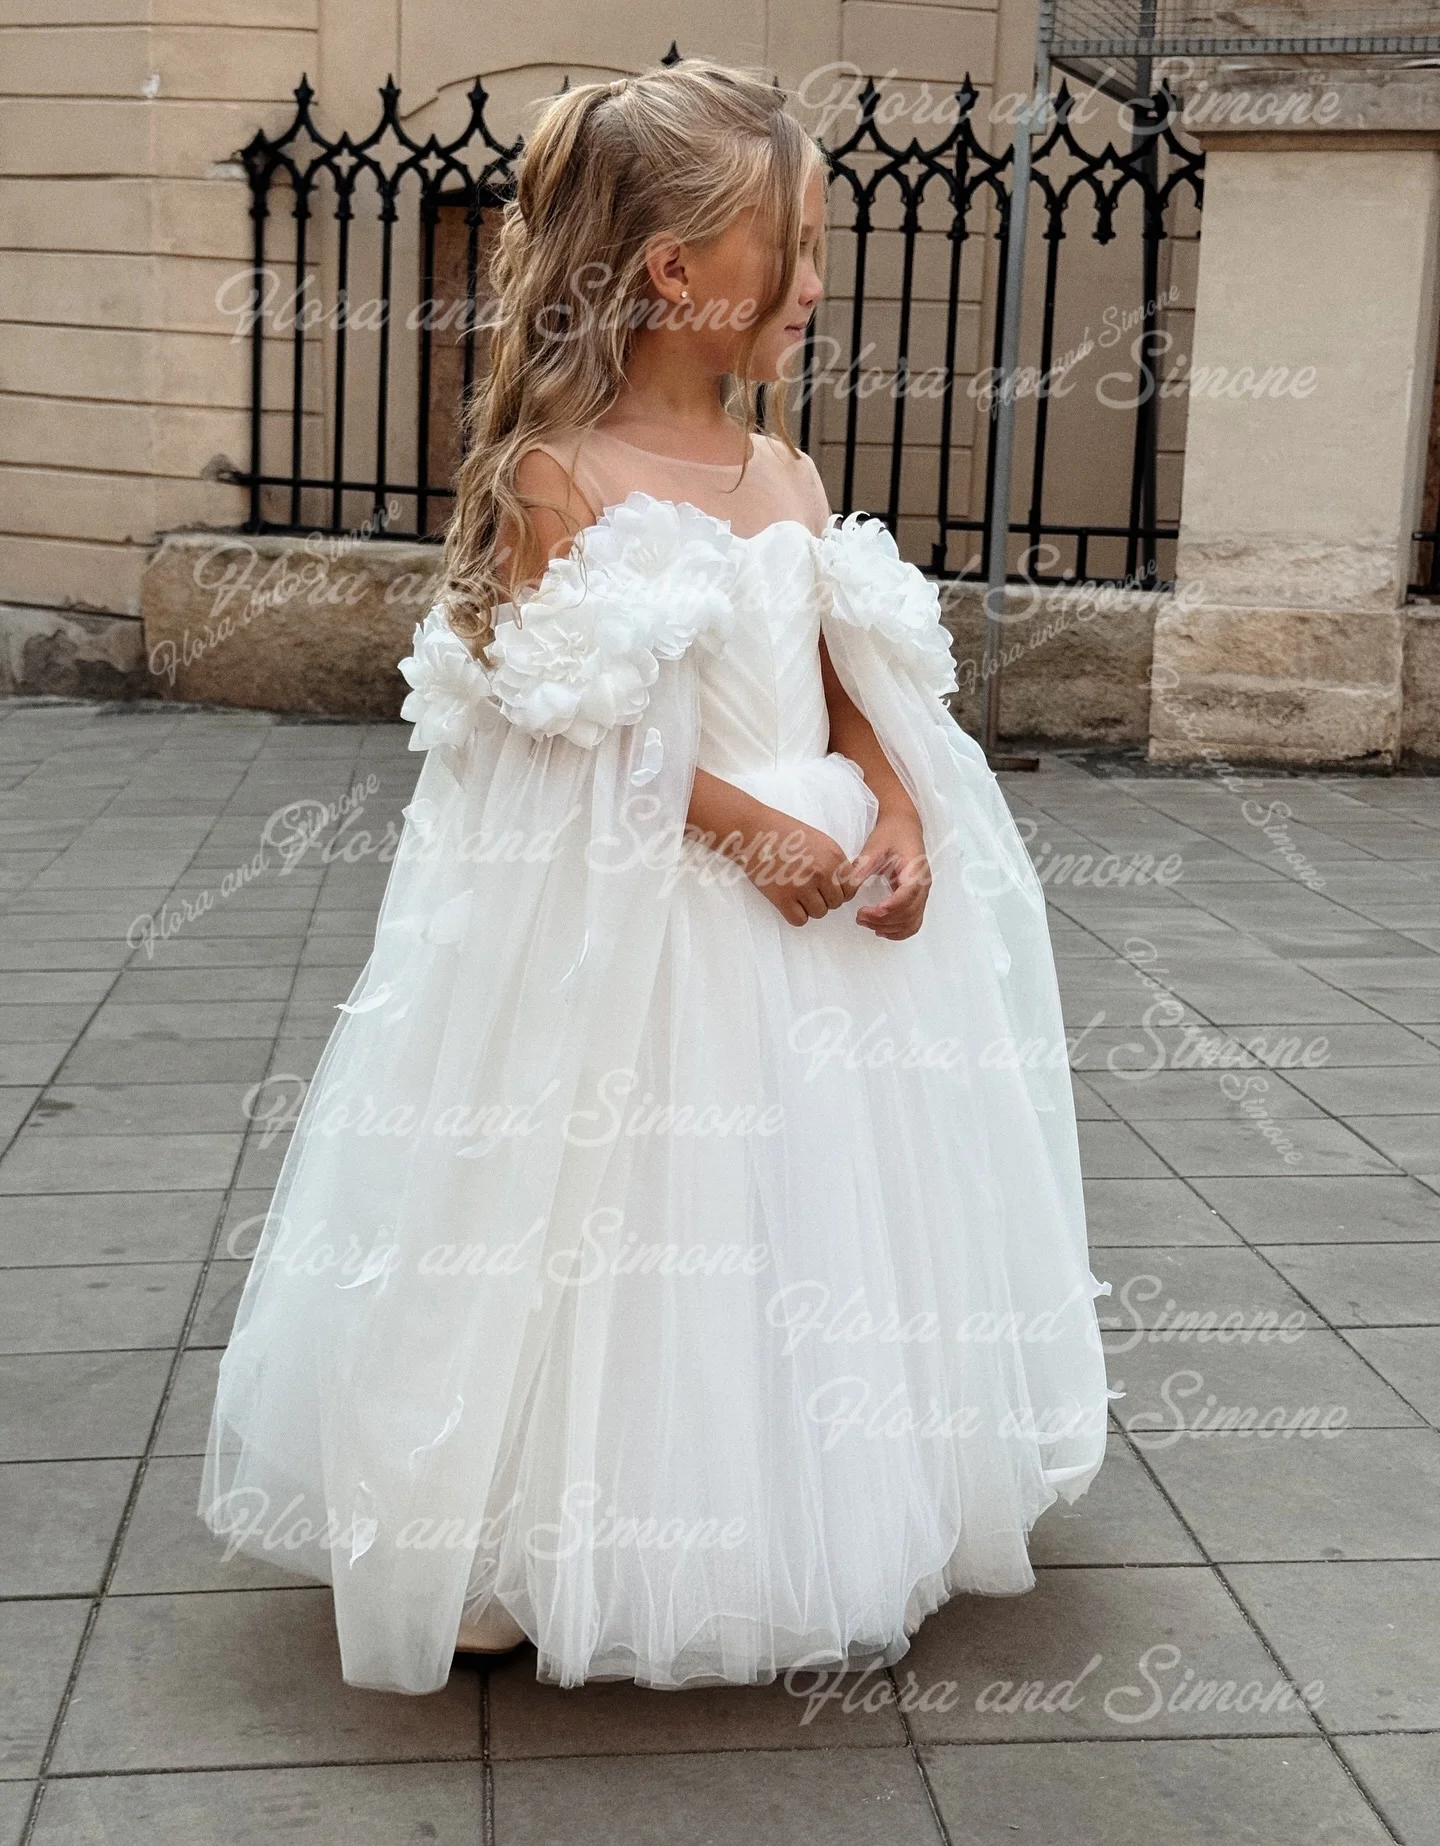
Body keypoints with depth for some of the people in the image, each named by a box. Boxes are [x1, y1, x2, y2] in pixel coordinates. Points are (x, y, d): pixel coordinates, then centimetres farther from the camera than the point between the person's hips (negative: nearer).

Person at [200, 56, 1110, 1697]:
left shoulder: (791, 478, 10)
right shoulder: (559, 475, -11)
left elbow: (853, 684, 10)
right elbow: (572, 722, -17)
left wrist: (897, 815, -7)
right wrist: (744, 826, -23)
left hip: (817, 889, 7)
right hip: (628, 919, -7)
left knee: (818, 1217, 15)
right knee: (642, 1228, 0)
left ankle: (832, 1528, 34)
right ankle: (560, 1546, 19)